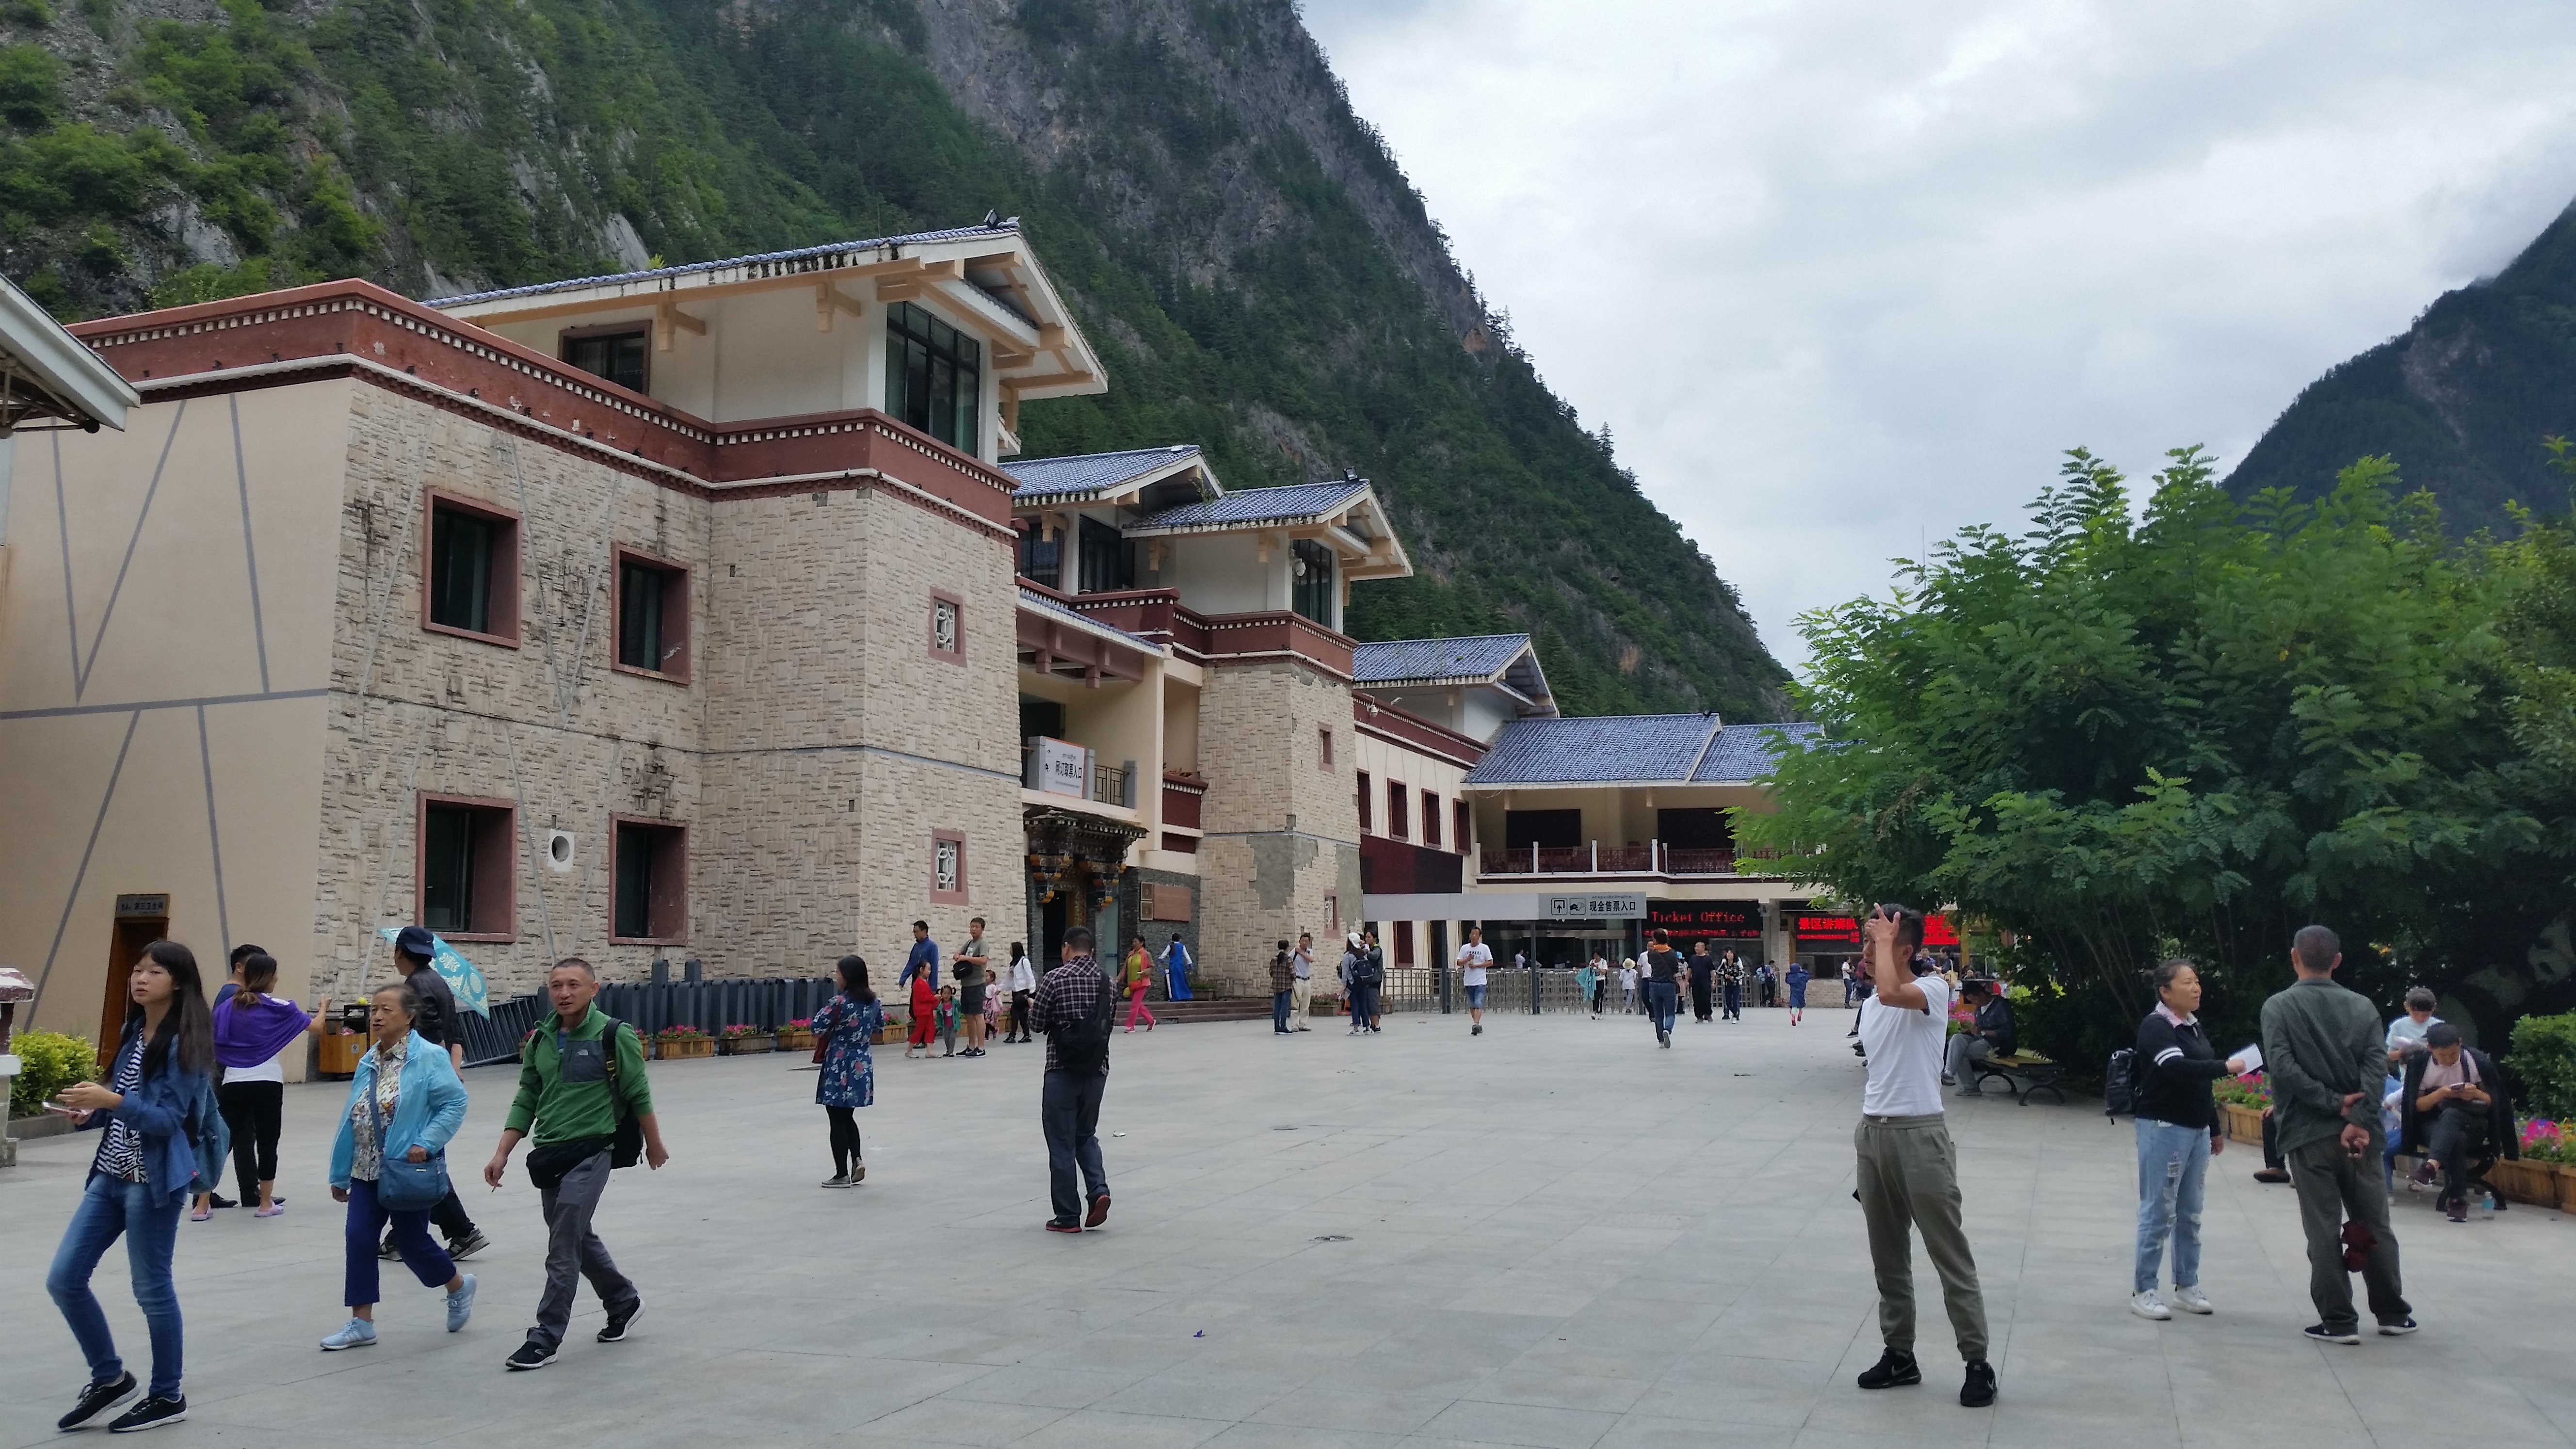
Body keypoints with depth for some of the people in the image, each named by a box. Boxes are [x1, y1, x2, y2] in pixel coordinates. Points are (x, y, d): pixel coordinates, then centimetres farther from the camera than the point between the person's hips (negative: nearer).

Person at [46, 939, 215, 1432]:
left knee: (151, 1288, 2)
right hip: (110, 1174, 8)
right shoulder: (132, 1033, 11)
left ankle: (168, 1397, 17)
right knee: (63, 1279, 7)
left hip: (153, 1180, -8)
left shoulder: (184, 1043, -13)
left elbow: (168, 1120, -18)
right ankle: (109, 1377, 23)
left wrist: (112, 1101, -29)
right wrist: (89, 1115, -1)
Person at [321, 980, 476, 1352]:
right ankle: (361, 1324, 10)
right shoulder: (369, 1062, 8)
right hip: (367, 1168, 6)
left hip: (409, 1168, -6)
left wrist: (426, 1143, -24)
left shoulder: (429, 1057, -13)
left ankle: (459, 1286, 31)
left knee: (411, 1241, 4)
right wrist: (340, 1175, 14)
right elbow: (351, 1121, 12)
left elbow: (455, 1103, -15)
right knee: (359, 1240, 1)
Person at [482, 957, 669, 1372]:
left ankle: (546, 1338, -1)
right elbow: (526, 1101, 11)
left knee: (563, 1248, -8)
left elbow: (639, 1096, -3)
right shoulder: (540, 1041, 6)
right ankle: (624, 1302, 38)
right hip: (547, 1154, 6)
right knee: (578, 1238, 18)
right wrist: (502, 1154, 5)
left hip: (590, 1151, -6)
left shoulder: (614, 1036, -11)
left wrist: (654, 1145, 5)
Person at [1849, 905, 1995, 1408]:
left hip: (1919, 1136, -8)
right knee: (1888, 1255, 14)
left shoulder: (1933, 990, -11)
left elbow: (1891, 992, -35)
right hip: (1873, 1134, 8)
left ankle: (1977, 1363, 8)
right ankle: (1899, 1354, 24)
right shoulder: (1871, 1005, 13)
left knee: (1950, 1255, -1)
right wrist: (1868, 1132, 17)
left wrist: (1886, 939, -19)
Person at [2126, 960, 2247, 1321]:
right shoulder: (2155, 1027, -11)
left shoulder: (2195, 1027, 13)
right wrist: (2225, 1067, -27)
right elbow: (2177, 1069, -26)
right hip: (2163, 1128, -8)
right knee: (2158, 1212, -5)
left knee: (2190, 1213, 12)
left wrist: (2215, 1129, 22)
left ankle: (2187, 1287, 22)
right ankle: (2142, 1291, 3)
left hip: (2196, 1129, 8)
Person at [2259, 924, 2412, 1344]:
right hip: (2359, 1134, 3)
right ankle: (2393, 1314, 23)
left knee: (2324, 1230, 1)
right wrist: (2358, 1120, -15)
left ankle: (2338, 1321, 3)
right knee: (2374, 1225, 14)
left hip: (2308, 1135, -3)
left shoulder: (2279, 1007, -3)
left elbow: (2282, 1067, -16)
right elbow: (2376, 1065, -7)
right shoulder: (2362, 1006, 5)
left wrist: (2334, 1104, -11)